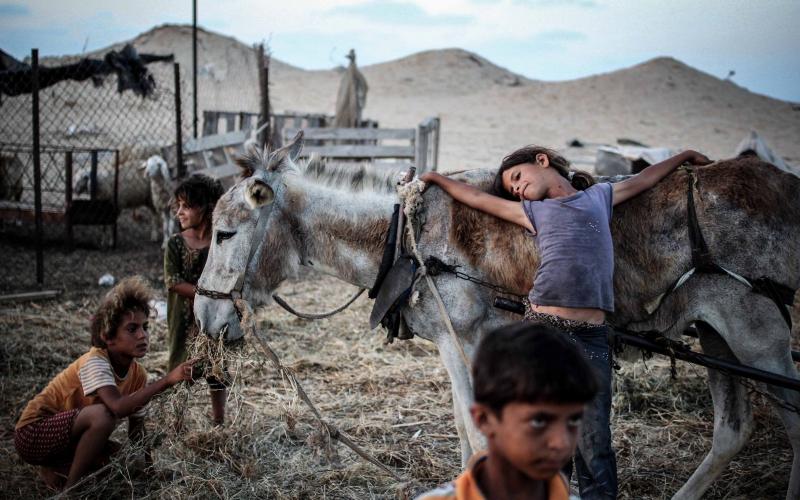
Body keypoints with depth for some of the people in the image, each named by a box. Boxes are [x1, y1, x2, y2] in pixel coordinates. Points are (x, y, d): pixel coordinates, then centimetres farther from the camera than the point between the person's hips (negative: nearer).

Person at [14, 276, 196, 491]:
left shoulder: (138, 374, -4)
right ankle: (71, 488, -14)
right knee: (103, 415, -31)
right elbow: (118, 407, -44)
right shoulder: (95, 362, -26)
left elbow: (136, 432, 4)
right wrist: (166, 381, -49)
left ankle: (58, 470, 10)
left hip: (68, 438, 8)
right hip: (32, 434, -8)